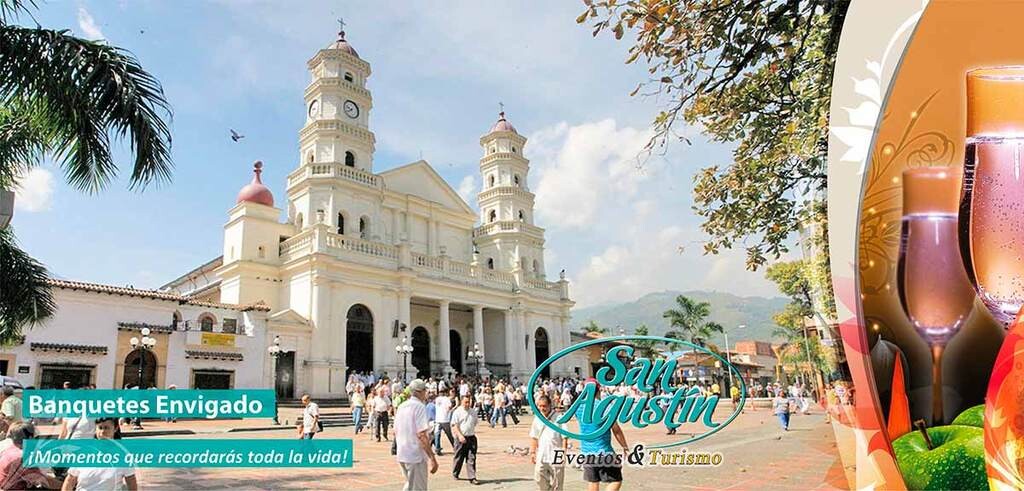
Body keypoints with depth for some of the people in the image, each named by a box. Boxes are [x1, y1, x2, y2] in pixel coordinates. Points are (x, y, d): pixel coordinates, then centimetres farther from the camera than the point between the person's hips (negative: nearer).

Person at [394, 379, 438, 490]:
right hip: (416, 456, -8)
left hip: (401, 455, 8)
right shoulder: (420, 406, -15)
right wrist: (432, 458, -21)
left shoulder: (401, 406, 10)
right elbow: (422, 435, -22)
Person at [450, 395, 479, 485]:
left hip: (471, 437, 3)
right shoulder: (457, 412, -7)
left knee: (472, 458, 0)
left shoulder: (473, 411, 8)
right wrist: (460, 435, -20)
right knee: (459, 457, 9)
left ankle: (472, 477, 2)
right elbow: (454, 425, -11)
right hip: (461, 438, -3)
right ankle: (455, 474, 30)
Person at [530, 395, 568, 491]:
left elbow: (565, 437, -7)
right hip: (541, 456, 4)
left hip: (556, 456, -4)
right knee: (539, 478, 3)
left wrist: (563, 451, -12)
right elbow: (534, 437, 13)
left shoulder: (559, 418, -8)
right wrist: (532, 452, 10)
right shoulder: (537, 419, 7)